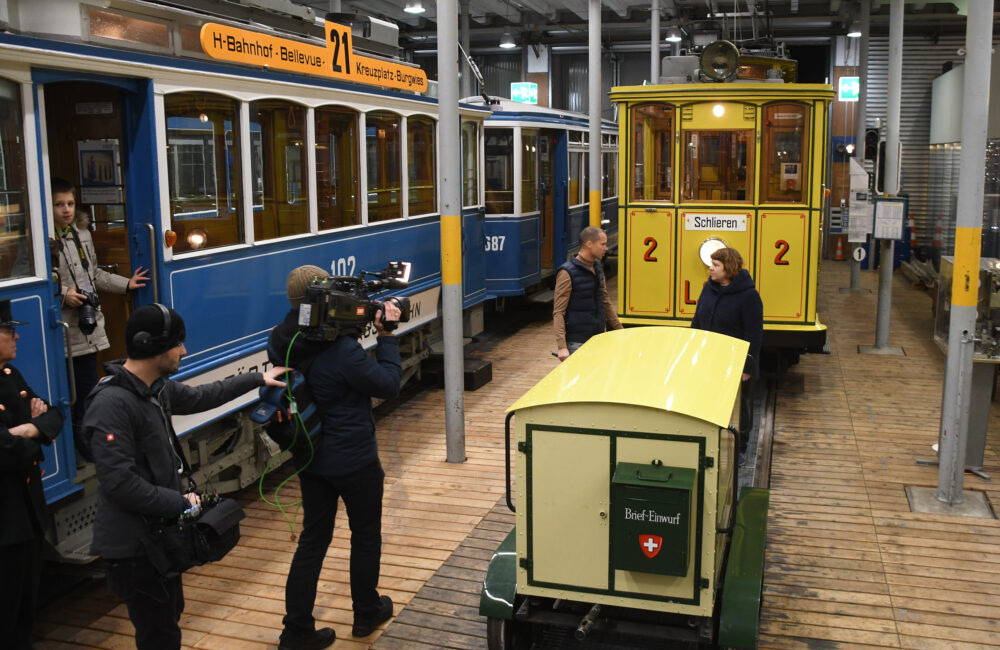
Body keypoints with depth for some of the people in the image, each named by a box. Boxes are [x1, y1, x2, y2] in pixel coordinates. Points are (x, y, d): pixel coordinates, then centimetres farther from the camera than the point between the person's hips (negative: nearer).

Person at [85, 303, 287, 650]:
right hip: (133, 547, -10)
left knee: (169, 617, 23)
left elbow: (199, 397, 24)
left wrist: (257, 379, 27)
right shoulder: (112, 403, -25)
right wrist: (180, 502, -19)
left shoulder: (157, 388, 4)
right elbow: (119, 483, -29)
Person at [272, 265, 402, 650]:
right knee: (366, 535, 16)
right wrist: (386, 336, -10)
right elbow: (388, 385, -17)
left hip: (309, 457, 6)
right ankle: (367, 613, 34)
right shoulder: (342, 350, -28)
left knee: (314, 537, 16)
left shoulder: (281, 342, -5)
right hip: (353, 459, -6)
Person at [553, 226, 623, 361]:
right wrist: (561, 346, -24)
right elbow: (558, 312, -16)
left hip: (598, 339, 7)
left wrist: (619, 330, 20)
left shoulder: (598, 268, 11)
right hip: (577, 343, -7)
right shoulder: (567, 273, -13)